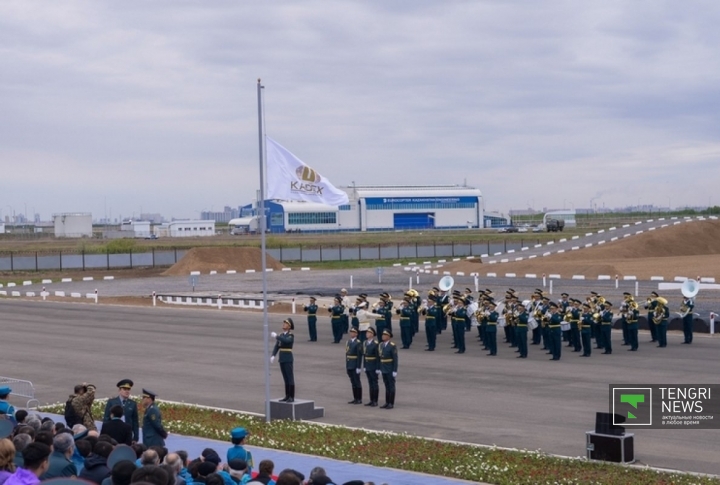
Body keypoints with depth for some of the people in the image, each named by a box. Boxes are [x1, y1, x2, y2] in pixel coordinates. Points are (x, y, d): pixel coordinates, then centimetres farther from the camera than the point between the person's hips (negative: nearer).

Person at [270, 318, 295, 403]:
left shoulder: (291, 335, -9)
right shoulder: (281, 335, 12)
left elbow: (286, 340, -31)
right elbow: (276, 346, 6)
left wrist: (276, 336, -25)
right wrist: (273, 356, -6)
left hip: (288, 359, -7)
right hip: (282, 359, 7)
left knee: (290, 378, -4)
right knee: (286, 378, 10)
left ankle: (292, 397, -2)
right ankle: (287, 396, 15)